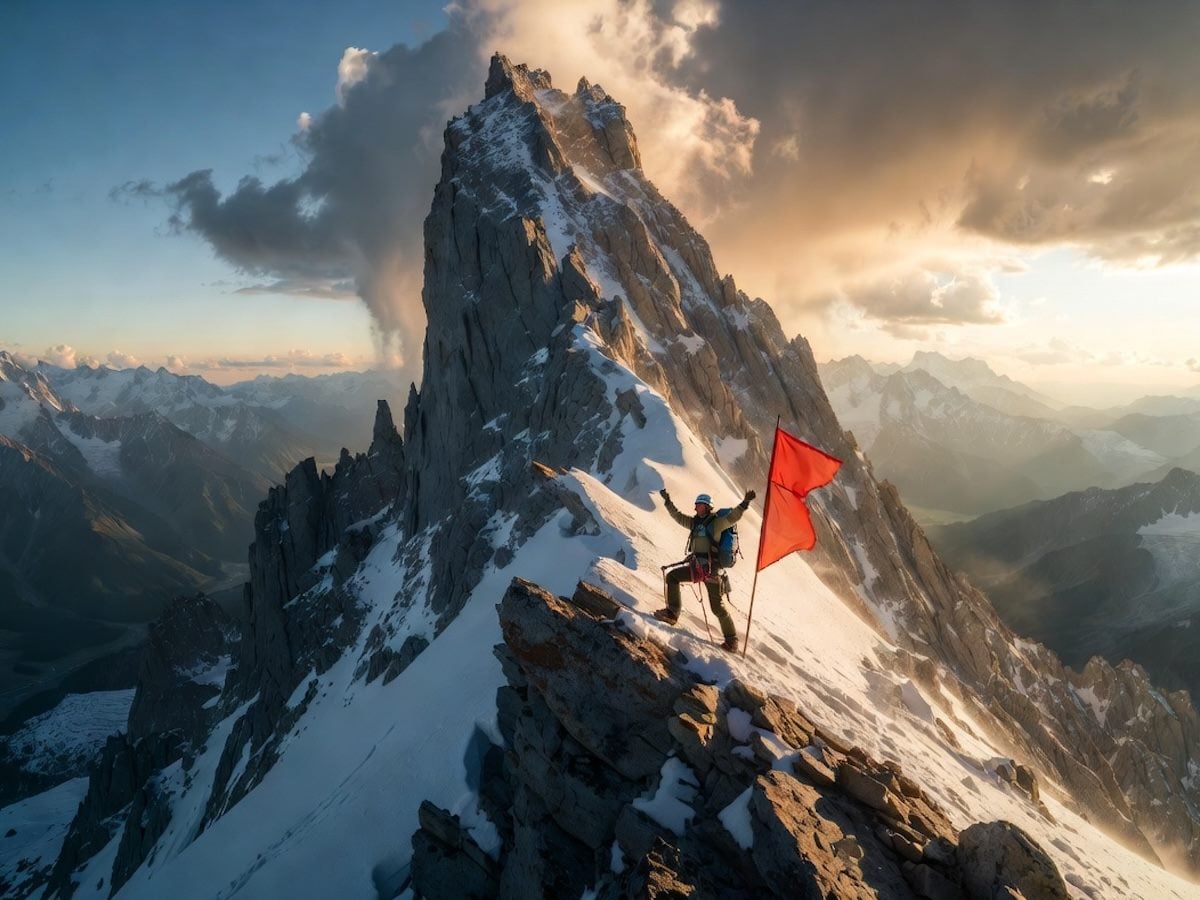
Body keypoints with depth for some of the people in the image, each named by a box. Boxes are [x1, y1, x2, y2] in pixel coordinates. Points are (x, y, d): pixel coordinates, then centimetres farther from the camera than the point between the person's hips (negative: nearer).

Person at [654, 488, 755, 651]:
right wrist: (668, 501, 26)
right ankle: (672, 613, 3)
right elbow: (678, 516, 24)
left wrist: (744, 503, -32)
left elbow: (732, 516, -19)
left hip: (711, 569, -7)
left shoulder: (716, 523, -5)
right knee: (672, 576, -1)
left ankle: (731, 639, 6)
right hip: (696, 566, 7)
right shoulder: (695, 522, 14)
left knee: (716, 606, -6)